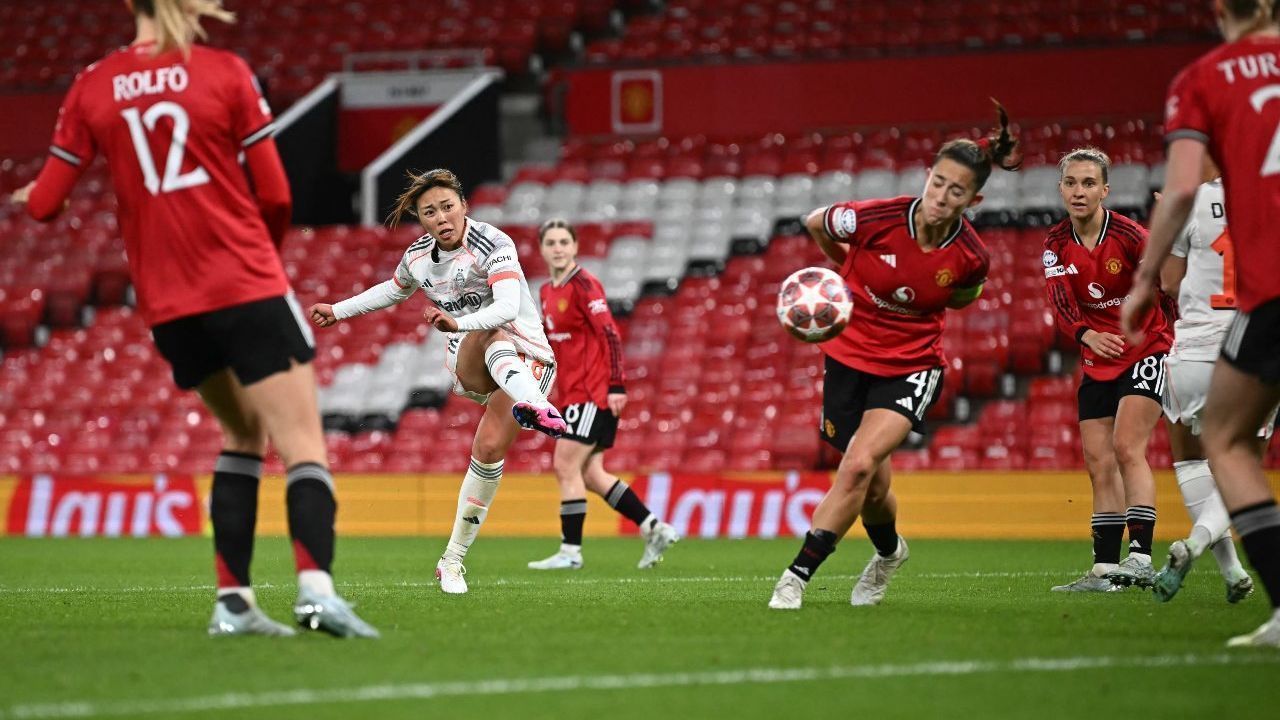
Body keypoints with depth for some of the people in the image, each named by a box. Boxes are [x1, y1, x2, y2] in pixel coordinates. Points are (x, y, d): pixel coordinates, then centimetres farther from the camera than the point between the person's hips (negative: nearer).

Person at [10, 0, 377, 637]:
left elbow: (43, 203, 7)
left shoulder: (93, 87, 4)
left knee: (243, 434, 22)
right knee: (303, 443, -6)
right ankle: (316, 587, -29)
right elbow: (274, 195, -3)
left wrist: (28, 196, 31)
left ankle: (233, 600, 12)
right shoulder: (225, 73, -4)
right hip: (245, 286, -4)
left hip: (164, 305, 4)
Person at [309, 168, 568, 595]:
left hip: (525, 354, -3)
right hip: (467, 362, 4)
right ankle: (534, 404, -67)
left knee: (489, 449, -21)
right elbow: (393, 290, 28)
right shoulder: (417, 257, 3)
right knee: (493, 337, -34)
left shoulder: (493, 244, -17)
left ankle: (453, 560, -8)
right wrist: (338, 310, 31)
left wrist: (457, 323, -48)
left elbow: (508, 308, -33)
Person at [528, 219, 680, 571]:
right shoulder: (547, 292, 13)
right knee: (589, 474, 7)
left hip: (595, 393, -9)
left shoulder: (584, 285, -12)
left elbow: (609, 334, -17)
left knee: (567, 467, -9)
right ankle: (655, 529, 13)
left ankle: (570, 551, -3)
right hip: (572, 394, 9)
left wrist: (616, 386, -22)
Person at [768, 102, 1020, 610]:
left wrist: (915, 310, 1)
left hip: (911, 367, -1)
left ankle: (798, 575, -15)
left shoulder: (971, 258, -16)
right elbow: (814, 224, 2)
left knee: (860, 464, -23)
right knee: (871, 487, 9)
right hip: (849, 355, 1)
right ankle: (889, 553, 44)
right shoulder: (875, 219, -21)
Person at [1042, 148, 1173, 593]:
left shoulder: (1129, 235, -16)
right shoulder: (1056, 244, -2)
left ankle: (1141, 557, -23)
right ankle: (1106, 569, 6)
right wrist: (1088, 335, -31)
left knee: (1126, 447, -20)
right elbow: (1061, 304, -12)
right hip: (1098, 362, 6)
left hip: (1146, 351, -6)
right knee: (1098, 464, 3)